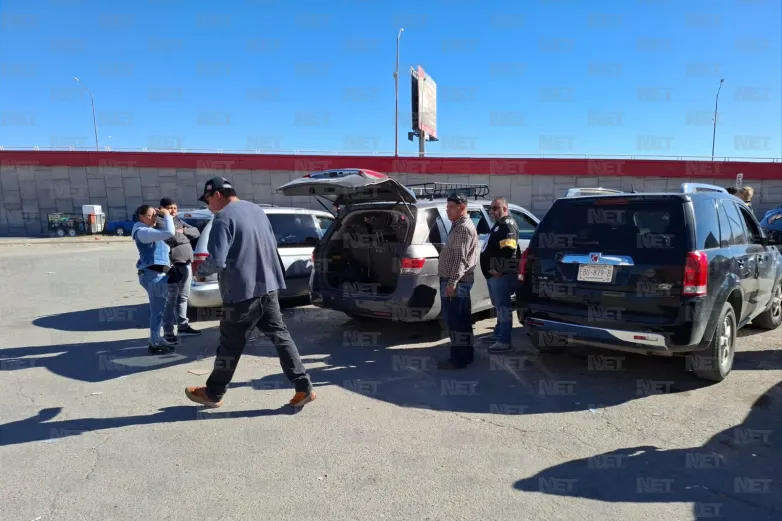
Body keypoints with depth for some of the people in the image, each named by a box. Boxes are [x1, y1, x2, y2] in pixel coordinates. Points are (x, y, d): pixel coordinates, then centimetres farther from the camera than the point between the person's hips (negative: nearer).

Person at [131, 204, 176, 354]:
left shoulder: (148, 232, 18)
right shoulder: (143, 232, -14)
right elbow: (169, 233, -27)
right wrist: (167, 215, -14)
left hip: (156, 274, 11)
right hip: (153, 275, -11)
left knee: (158, 309, 17)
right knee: (158, 309, -5)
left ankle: (156, 339, 27)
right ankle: (154, 344, 2)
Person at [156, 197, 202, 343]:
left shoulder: (178, 220, 20)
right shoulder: (159, 221, -6)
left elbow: (196, 232, 14)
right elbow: (173, 236, -21)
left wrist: (183, 230, -3)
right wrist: (185, 236, -1)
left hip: (186, 263, 8)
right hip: (173, 265, -8)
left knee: (183, 297, 16)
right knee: (171, 300, -4)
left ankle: (183, 326, 27)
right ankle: (168, 332, 2)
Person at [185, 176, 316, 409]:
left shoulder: (224, 217, -13)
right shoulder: (257, 210, 13)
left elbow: (217, 261, -20)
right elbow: (273, 246, 22)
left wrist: (199, 270, 0)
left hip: (242, 292, -7)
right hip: (268, 287, 7)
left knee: (230, 345, 8)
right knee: (280, 336, 10)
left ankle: (213, 394, 26)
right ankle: (304, 388, 8)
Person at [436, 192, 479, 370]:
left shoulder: (463, 228, -14)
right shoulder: (459, 226, 20)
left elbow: (460, 258, -22)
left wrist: (452, 282, -26)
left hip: (456, 282, -11)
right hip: (457, 281, 11)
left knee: (455, 321, -6)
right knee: (461, 320, 17)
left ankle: (459, 359, 0)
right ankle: (465, 353, 27)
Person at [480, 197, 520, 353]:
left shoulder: (508, 226, -13)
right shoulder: (499, 225, 21)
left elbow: (508, 251, -25)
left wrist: (498, 269, -22)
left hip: (501, 274, -11)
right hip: (494, 273, 11)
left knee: (503, 307, -6)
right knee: (499, 306, 19)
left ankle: (504, 341, -2)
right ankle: (498, 334, 30)